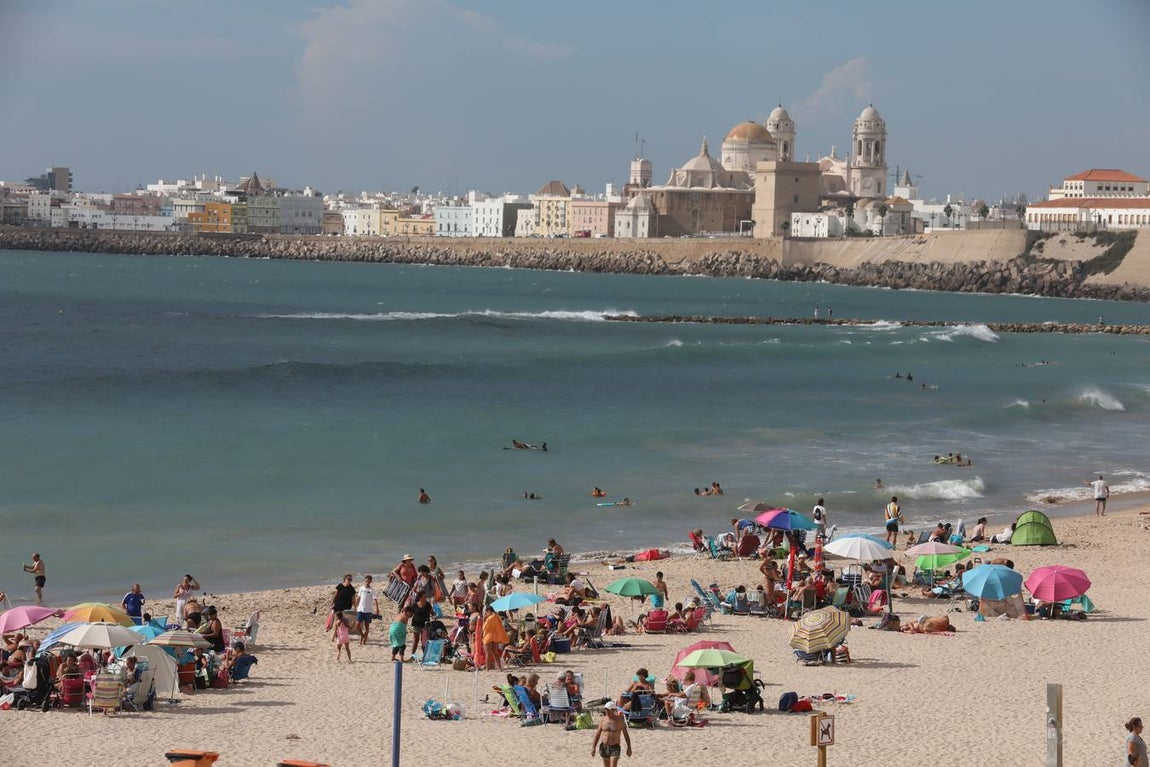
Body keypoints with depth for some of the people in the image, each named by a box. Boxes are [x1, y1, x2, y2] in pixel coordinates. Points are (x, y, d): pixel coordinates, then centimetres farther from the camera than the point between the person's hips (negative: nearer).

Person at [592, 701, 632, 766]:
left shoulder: (619, 720, -7)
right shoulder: (603, 720, 1)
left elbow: (626, 734, 0)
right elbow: (597, 734, 4)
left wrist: (629, 748, 0)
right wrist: (593, 747, -2)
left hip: (615, 748, -4)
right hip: (604, 747, 4)